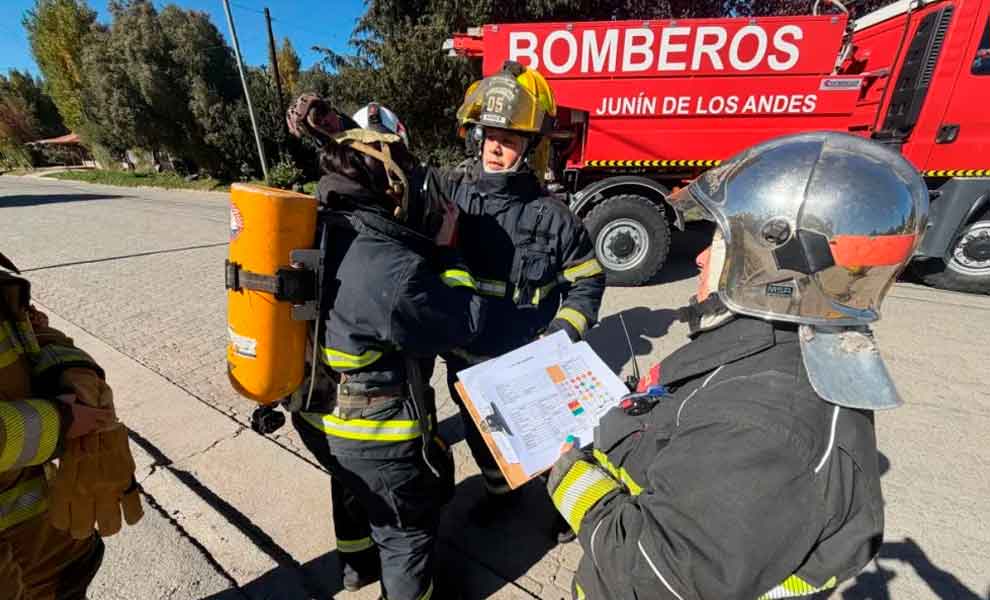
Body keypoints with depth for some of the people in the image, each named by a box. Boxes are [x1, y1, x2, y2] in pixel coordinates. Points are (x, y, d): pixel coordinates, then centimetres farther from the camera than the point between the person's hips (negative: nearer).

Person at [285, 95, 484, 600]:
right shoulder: (389, 269, -34)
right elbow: (464, 323, -23)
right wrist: (446, 249, -14)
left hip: (319, 414, 8)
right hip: (380, 435, -8)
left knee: (354, 491, 34)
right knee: (407, 525, 20)